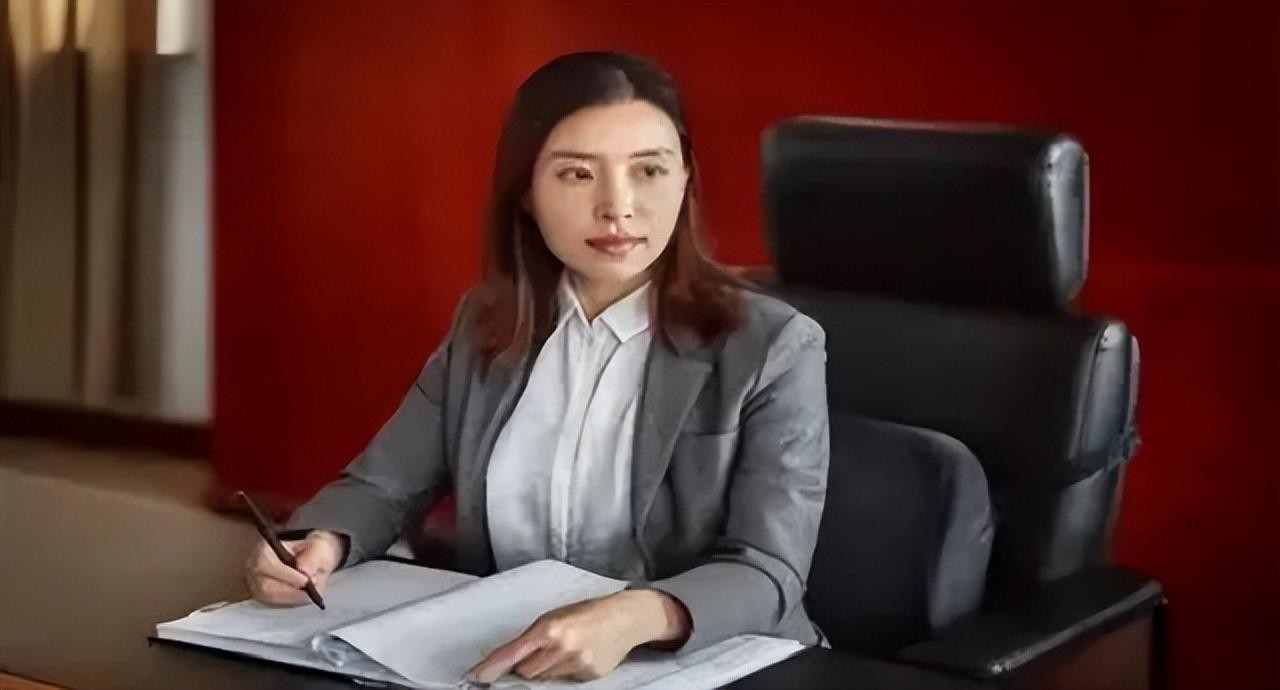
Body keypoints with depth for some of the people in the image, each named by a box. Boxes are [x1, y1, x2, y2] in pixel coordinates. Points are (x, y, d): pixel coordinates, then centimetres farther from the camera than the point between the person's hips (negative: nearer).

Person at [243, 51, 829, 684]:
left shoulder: (774, 348, -9)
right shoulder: (485, 325, 6)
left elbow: (767, 575, -17)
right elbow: (382, 485, 9)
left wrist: (635, 618, -37)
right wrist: (320, 543, -14)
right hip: (501, 663, 3)